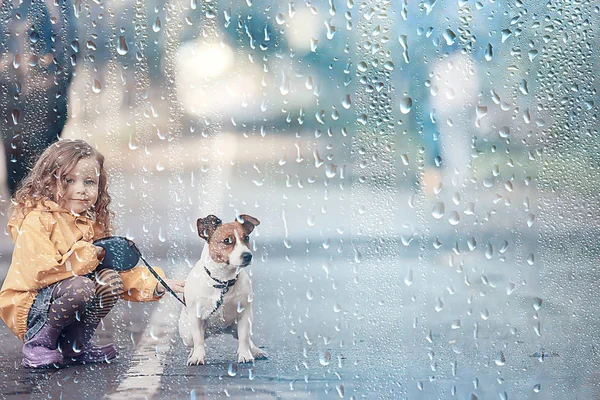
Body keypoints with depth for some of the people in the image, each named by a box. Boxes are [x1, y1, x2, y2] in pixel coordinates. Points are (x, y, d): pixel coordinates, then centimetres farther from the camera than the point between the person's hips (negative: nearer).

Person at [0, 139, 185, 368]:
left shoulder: (90, 224, 9)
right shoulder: (37, 220, -18)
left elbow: (120, 269, 14)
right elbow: (38, 271, -29)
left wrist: (156, 284, 0)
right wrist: (87, 255, -21)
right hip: (29, 305, -8)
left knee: (111, 280, -10)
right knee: (80, 286, -31)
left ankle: (74, 346, 1)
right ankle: (38, 342, -12)